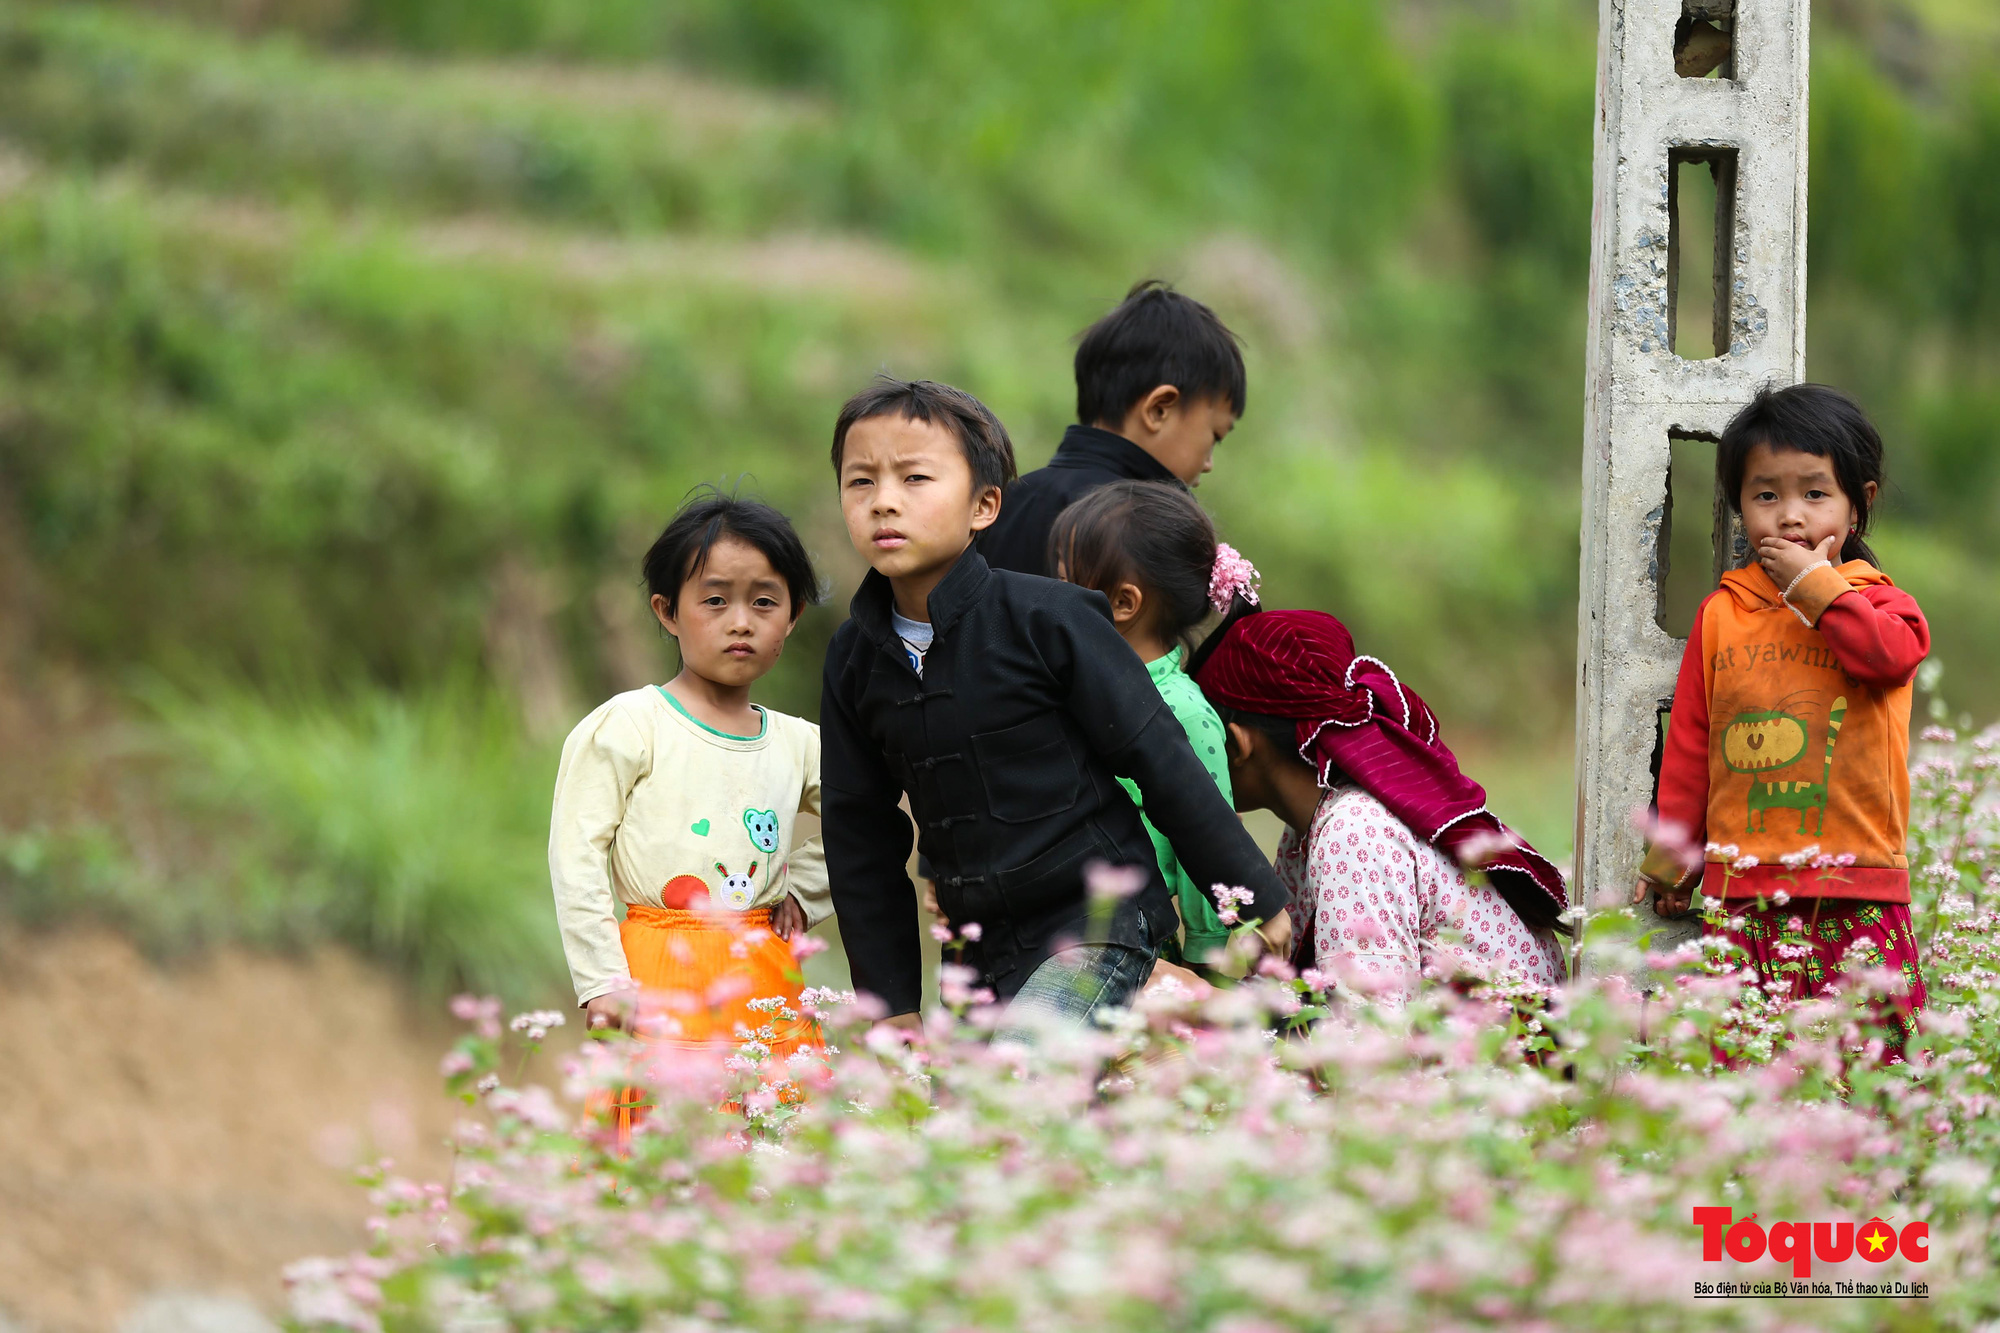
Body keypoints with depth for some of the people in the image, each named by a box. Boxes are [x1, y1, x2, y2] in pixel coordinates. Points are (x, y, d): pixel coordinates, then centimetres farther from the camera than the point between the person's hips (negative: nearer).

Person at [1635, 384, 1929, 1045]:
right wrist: (1672, 859, 17)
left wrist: (1814, 584, -11)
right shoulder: (1722, 614, 10)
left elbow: (1894, 653, -19)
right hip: (1744, 889, 1)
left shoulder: (1874, 600, 6)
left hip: (1858, 889, -1)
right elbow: (1689, 743, 15)